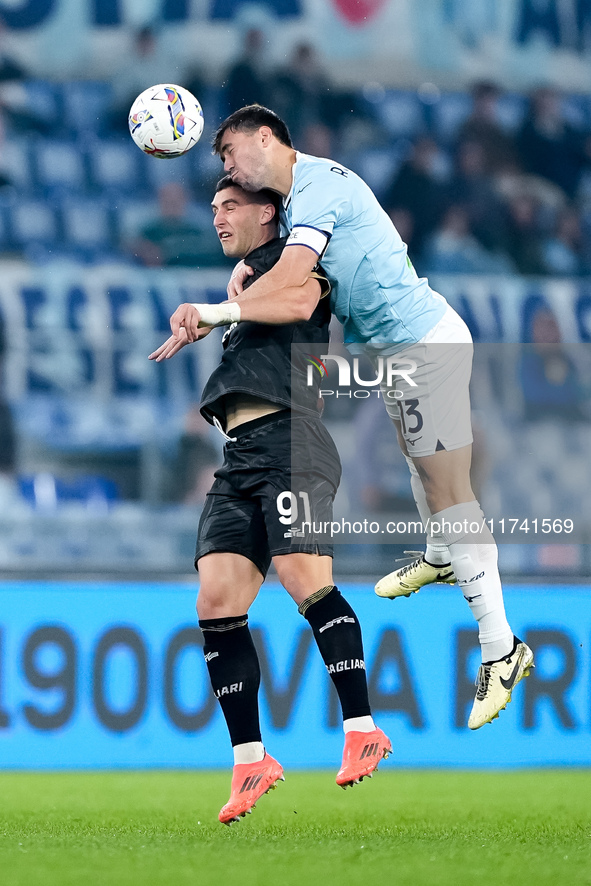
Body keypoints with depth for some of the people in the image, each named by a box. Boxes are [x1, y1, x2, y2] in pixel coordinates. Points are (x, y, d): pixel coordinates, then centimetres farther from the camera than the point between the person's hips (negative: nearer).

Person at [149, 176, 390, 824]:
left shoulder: (292, 255, 5)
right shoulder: (245, 279, 30)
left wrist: (205, 314, -5)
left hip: (288, 440, -8)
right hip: (237, 458, 8)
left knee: (304, 579, -21)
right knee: (216, 602, -5)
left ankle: (363, 731, -18)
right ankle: (250, 760, -4)